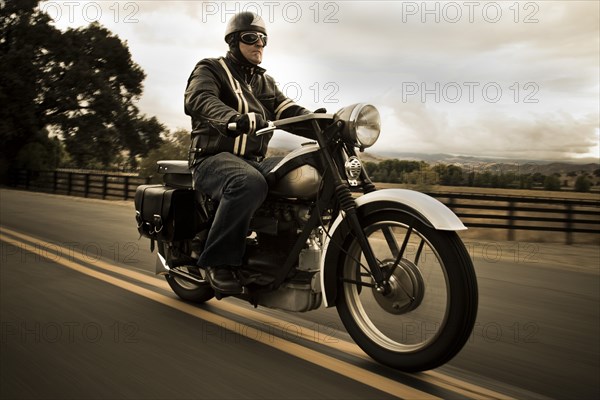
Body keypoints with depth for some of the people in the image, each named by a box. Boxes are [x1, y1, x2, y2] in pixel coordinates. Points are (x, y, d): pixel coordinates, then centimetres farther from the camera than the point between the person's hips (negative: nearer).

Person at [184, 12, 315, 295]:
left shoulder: (265, 81, 24)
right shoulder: (211, 69, 5)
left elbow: (287, 109, 9)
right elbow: (198, 100, -18)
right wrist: (233, 118, -40)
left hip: (254, 160, 6)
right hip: (214, 157, -6)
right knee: (250, 183, -39)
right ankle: (217, 260, -26)